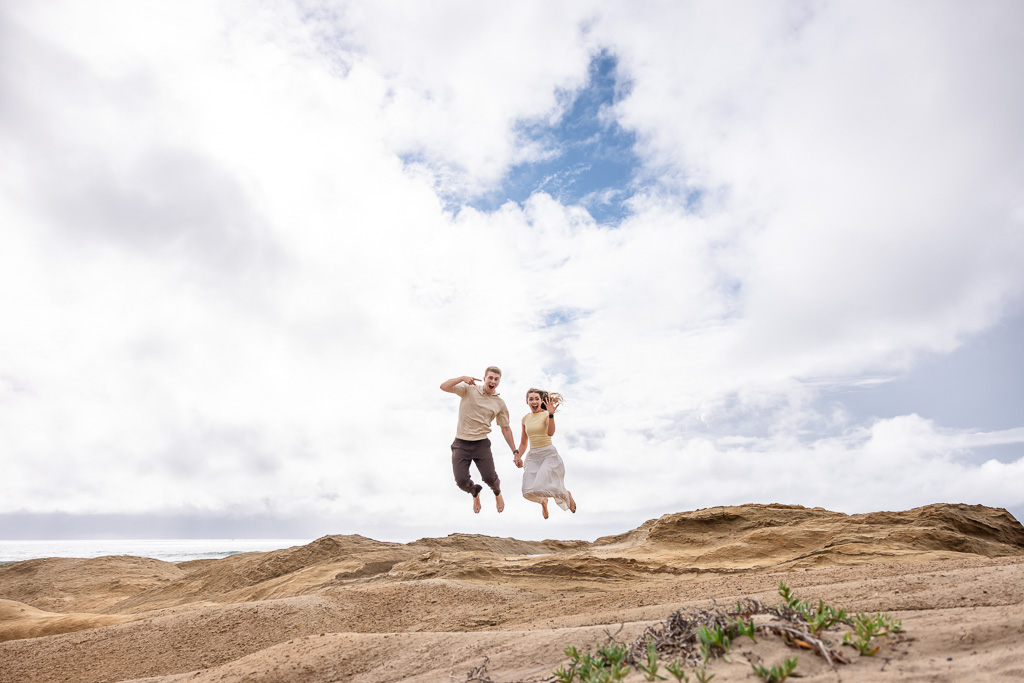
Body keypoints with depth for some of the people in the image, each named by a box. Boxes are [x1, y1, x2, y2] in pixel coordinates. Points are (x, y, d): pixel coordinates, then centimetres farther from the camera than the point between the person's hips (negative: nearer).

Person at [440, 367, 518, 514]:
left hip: (481, 444, 1)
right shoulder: (469, 389, -2)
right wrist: (462, 378, -26)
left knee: (489, 477, -8)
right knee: (461, 481, -8)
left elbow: (505, 428, 11)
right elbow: (444, 387, -11)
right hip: (461, 444, -1)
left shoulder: (500, 404, 4)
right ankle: (475, 493, 31)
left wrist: (515, 451, 8)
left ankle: (497, 492, 32)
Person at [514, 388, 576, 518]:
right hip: (532, 456, 4)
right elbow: (523, 443, 21)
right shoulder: (526, 419, 10)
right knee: (529, 491, -15)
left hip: (549, 454, -4)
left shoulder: (546, 414, -5)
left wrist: (551, 414, -39)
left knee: (542, 487, -23)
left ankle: (567, 495, 12)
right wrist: (517, 456, 5)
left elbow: (550, 433, -26)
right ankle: (543, 501, 24)